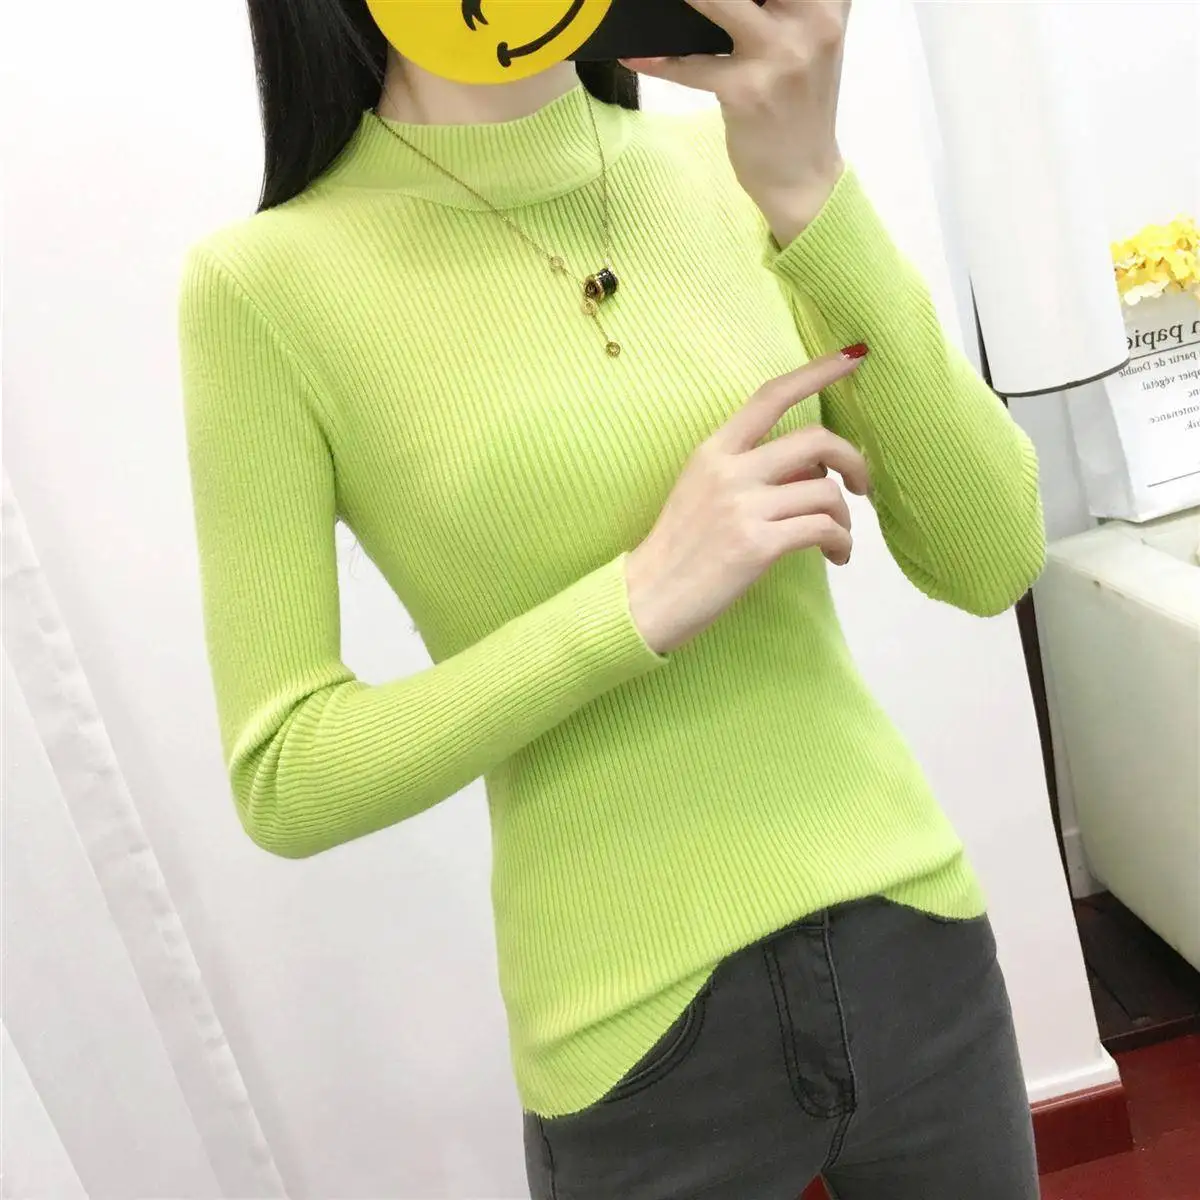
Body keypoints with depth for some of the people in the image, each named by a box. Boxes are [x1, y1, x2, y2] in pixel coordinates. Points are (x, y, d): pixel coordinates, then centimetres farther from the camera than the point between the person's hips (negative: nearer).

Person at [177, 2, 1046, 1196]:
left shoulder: (722, 165, -3)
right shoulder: (267, 285, -12)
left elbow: (989, 563, -7)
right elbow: (283, 780, -10)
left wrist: (811, 191, -19)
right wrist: (643, 597, -21)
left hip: (915, 931, 4)